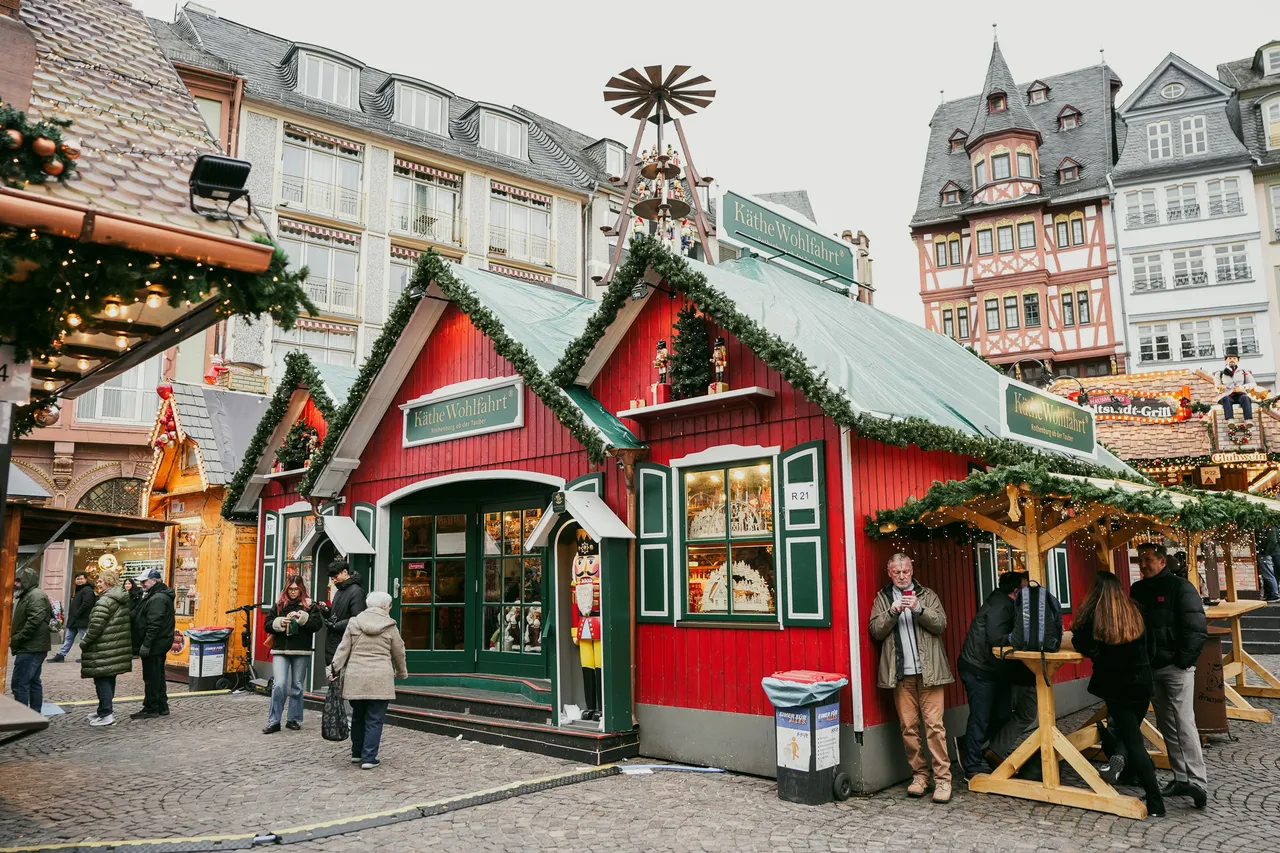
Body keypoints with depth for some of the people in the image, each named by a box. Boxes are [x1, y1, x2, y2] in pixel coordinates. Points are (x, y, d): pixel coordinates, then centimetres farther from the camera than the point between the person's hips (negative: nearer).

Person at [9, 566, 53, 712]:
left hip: (30, 649, -11)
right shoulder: (28, 595, 20)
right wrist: (14, 637, 10)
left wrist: (16, 639, -17)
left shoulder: (36, 596, -14)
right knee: (33, 682, 13)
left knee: (19, 684, -10)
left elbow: (34, 622, -24)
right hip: (34, 648, 11)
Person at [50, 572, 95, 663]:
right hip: (74, 621, 10)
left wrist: (75, 615, -20)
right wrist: (71, 616, 14)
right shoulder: (78, 590, 21)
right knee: (69, 638, 12)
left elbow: (86, 604, -22)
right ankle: (61, 655, 15)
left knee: (84, 638, -5)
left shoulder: (88, 590, -11)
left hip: (82, 621, -10)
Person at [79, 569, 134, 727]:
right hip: (118, 647, 9)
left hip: (104, 649, -9)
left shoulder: (105, 600, -17)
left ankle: (106, 714, -3)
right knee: (109, 679, 17)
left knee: (102, 680, -4)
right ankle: (106, 709, 26)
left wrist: (84, 642, -7)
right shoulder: (123, 598, 14)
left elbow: (96, 626, -21)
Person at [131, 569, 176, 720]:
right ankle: (162, 706, 23)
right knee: (157, 676, 16)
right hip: (160, 644, 11)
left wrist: (146, 644, -24)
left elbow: (154, 624, -24)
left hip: (154, 645, -11)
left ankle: (151, 709, 3)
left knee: (151, 677, -3)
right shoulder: (158, 595, 16)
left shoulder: (158, 598, -18)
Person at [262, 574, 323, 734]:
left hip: (301, 651, 0)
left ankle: (294, 720, 20)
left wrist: (302, 617, -21)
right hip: (280, 650, 1)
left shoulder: (310, 605, 3)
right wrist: (280, 622, -13)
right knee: (279, 685, -9)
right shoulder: (278, 604, 9)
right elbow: (268, 624, 6)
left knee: (297, 687, 8)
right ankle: (274, 722, 1)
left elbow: (317, 623, -8)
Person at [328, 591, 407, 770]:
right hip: (380, 679, -3)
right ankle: (369, 758, 2)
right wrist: (402, 673, 26)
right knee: (374, 720, 3)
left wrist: (335, 669, 10)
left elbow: (344, 648, 3)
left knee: (358, 717, 17)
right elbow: (399, 653, 11)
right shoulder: (390, 627, 1)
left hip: (355, 678, 3)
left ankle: (357, 753, 28)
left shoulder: (354, 622, 5)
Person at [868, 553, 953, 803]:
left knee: (934, 724, -5)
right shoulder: (882, 599, 11)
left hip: (928, 671, -1)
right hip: (900, 674, 1)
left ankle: (942, 778, 0)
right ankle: (919, 775, 13)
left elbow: (941, 624, 0)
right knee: (908, 727, 3)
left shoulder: (927, 595, 11)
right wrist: (892, 611, -13)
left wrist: (919, 609, -15)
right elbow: (876, 631, 1)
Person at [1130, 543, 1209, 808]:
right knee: (1167, 726, 10)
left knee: (1184, 724, -10)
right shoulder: (1138, 590, 11)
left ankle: (1198, 782, -8)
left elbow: (1198, 629, -13)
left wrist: (1183, 661, -16)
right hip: (1151, 668, 7)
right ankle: (1181, 778, 18)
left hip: (1176, 667, -7)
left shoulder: (1181, 588, -9)